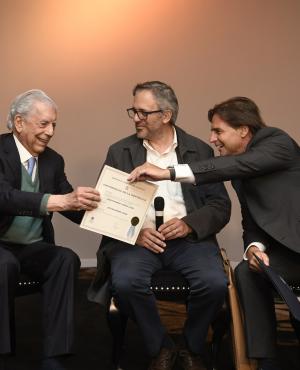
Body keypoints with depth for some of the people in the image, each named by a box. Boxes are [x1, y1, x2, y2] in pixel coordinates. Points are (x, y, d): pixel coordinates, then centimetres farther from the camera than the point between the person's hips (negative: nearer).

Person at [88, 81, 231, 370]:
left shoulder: (201, 151, 9)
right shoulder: (119, 152, 10)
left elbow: (220, 206, 5)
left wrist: (189, 224, -14)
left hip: (188, 237, 0)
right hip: (137, 238, 0)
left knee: (215, 283, -28)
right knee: (125, 282, -31)